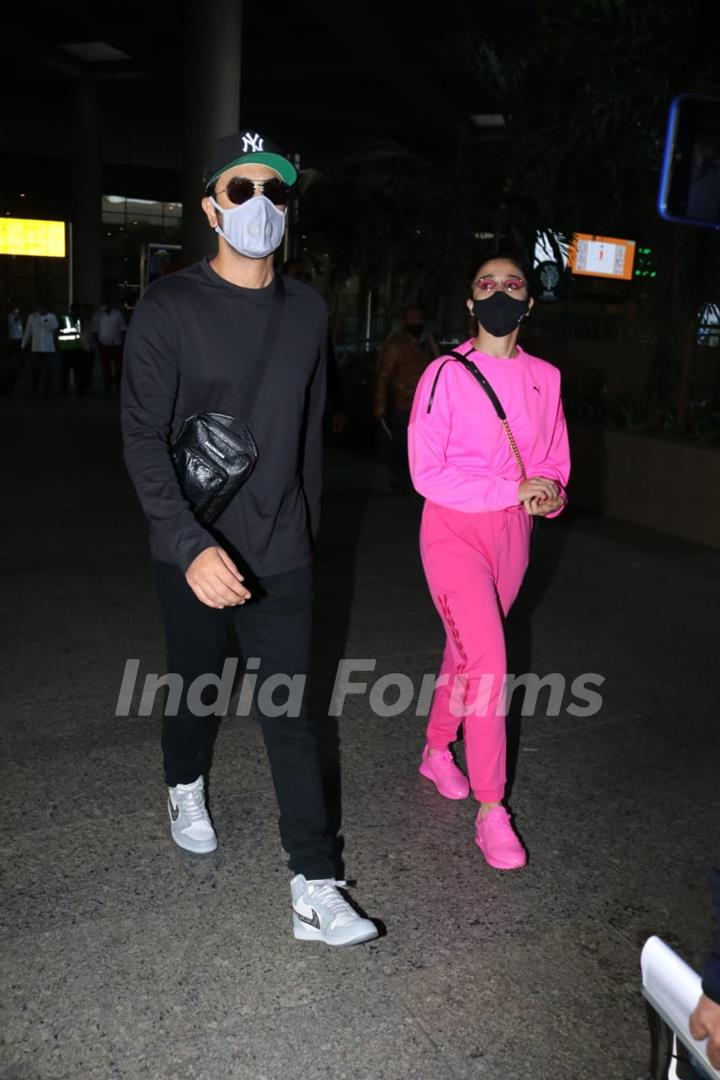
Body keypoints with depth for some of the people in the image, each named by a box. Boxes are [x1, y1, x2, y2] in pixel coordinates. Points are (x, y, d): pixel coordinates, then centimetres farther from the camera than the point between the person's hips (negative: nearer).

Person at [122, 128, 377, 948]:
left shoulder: (307, 311, 4)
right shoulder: (170, 308, -10)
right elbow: (143, 438, -15)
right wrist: (191, 545, -28)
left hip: (280, 557, 2)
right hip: (194, 556, -2)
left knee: (290, 715, 3)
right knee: (193, 685, 19)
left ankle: (314, 888, 9)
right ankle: (185, 787, 49)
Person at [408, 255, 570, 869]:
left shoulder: (545, 378, 4)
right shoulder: (446, 375, -10)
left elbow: (555, 461, 12)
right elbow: (427, 473, -14)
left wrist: (551, 494, -12)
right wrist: (514, 490, -20)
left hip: (512, 535, 5)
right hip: (454, 531, -5)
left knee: (467, 651, 17)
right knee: (488, 662, -12)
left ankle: (438, 751, 40)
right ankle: (491, 810, 1)